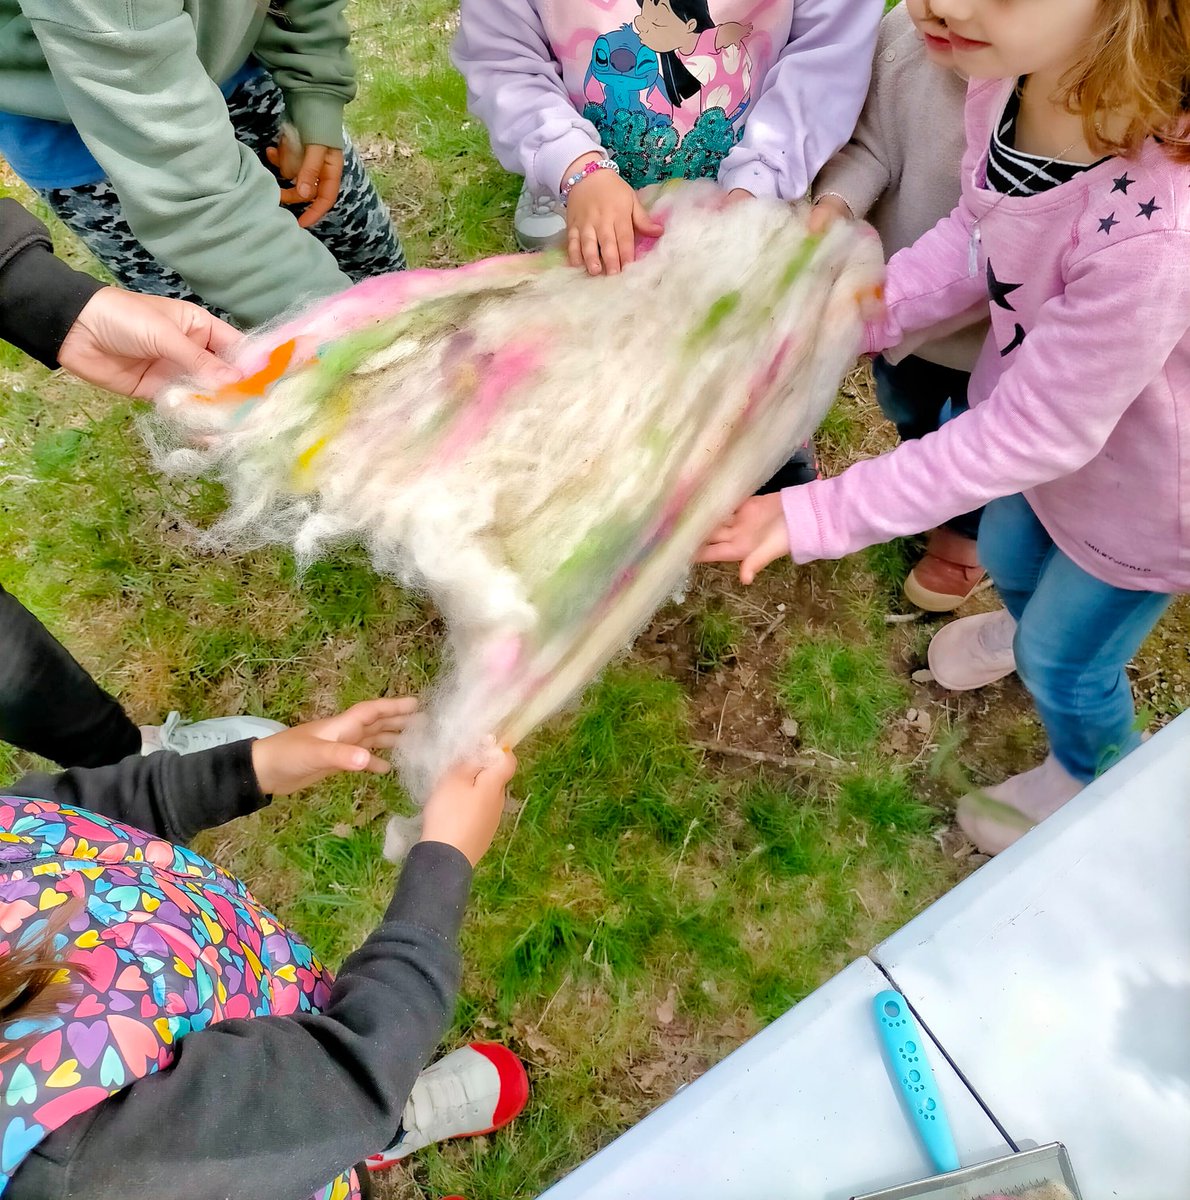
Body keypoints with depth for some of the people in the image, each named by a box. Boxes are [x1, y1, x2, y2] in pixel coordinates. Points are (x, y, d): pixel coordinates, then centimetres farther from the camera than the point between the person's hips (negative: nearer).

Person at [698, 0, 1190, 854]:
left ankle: (1094, 780, 57)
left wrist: (817, 518, -34)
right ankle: (1028, 628, 72)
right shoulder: (1013, 78, -24)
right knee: (1007, 555, 33)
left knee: (1066, 661, 20)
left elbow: (1033, 434, -34)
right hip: (1042, 409, 6)